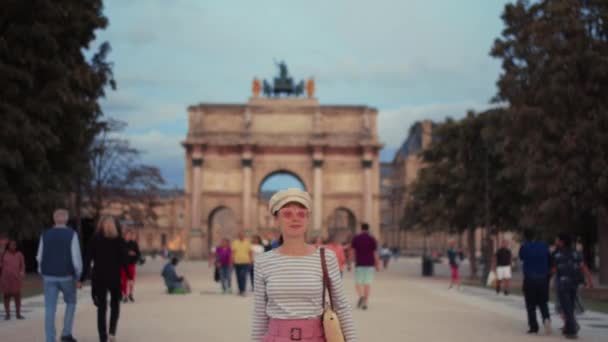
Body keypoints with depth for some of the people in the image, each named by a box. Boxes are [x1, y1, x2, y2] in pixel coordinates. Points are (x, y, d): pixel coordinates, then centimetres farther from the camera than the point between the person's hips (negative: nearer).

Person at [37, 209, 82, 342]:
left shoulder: (45, 235, 2)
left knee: (50, 310, 3)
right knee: (70, 303, 20)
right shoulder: (71, 234, -7)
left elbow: (40, 257, 6)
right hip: (67, 276, -2)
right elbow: (76, 257, -11)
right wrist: (78, 277, -5)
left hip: (49, 277, 2)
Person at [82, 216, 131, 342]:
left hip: (99, 277, 0)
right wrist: (129, 277, -2)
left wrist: (82, 279, -1)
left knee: (101, 308, 9)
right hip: (115, 277, 0)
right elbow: (124, 260, -6)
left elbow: (87, 261, -3)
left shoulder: (94, 240, 0)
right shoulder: (119, 240, -2)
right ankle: (112, 332, 2)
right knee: (115, 305, 18)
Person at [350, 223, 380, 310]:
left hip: (359, 264, 0)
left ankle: (361, 296, -20)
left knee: (358, 282, 8)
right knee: (367, 283, 4)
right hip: (369, 264, 0)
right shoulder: (372, 239, 0)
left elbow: (352, 252, -2)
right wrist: (377, 264, 6)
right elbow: (375, 253, -2)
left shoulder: (355, 238, 1)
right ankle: (365, 303, 1)